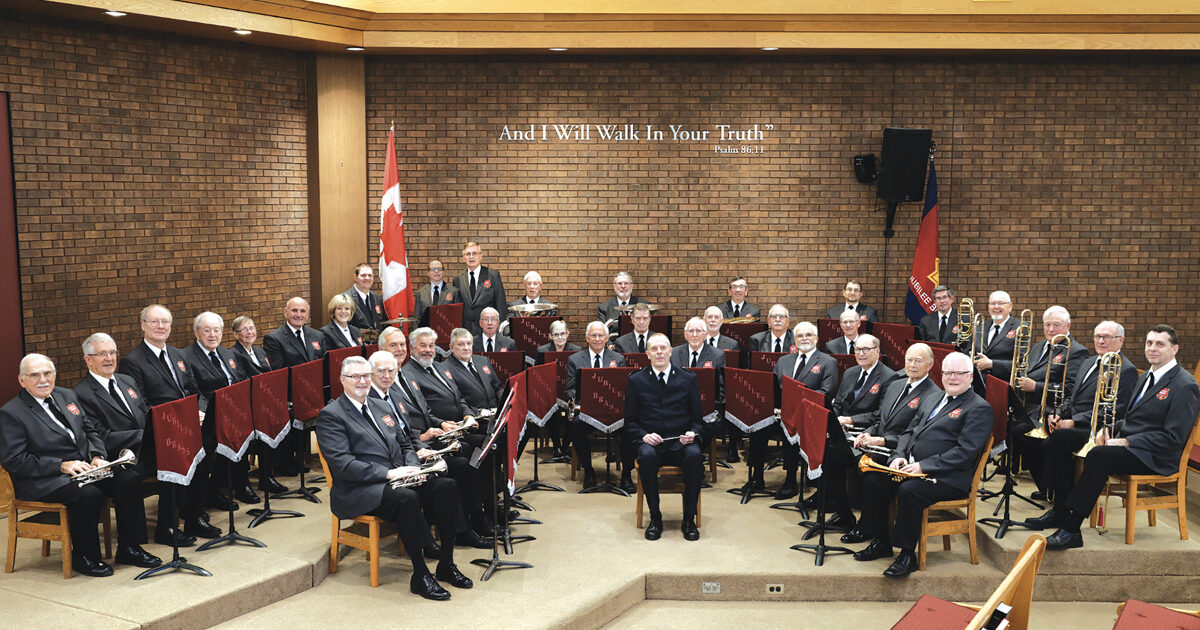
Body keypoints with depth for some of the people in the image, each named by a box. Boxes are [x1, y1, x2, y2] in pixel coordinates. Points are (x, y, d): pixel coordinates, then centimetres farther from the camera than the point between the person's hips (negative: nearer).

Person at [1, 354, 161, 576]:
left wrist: (97, 456, -2)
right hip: (44, 480, -7)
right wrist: (61, 466, -21)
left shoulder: (67, 396, 15)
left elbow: (90, 431, 20)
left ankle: (128, 549, -5)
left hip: (85, 467, 7)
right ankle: (83, 557, -11)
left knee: (130, 478, -15)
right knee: (89, 494, -34)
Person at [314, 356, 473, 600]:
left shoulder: (381, 408, 21)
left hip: (399, 478, 7)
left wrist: (413, 467, -1)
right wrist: (388, 473, -22)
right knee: (407, 498, -35)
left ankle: (446, 564, -9)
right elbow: (342, 464, -15)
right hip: (359, 491, -7)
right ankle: (420, 575, -25)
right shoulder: (330, 415, -3)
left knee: (447, 486, -15)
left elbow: (405, 444, 23)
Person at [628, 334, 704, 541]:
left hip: (681, 443, 1)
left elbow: (697, 418, 13)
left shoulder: (688, 379, 11)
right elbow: (630, 422, 9)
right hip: (651, 442, -1)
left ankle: (689, 518, -18)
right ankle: (655, 518, -19)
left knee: (695, 456, -33)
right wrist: (644, 435, -11)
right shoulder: (636, 380, 9)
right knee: (646, 456, -35)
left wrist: (692, 433, -9)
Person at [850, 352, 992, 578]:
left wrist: (923, 466, -20)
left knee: (909, 491, -32)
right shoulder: (931, 400, 22)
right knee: (872, 480, -9)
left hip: (948, 477, -8)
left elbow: (965, 451, -15)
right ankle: (881, 542, 2)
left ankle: (907, 554, -18)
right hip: (911, 467, 8)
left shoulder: (979, 408, -5)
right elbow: (910, 432, 22)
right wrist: (899, 456, 0)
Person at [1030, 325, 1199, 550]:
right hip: (1127, 442, 9)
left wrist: (1126, 442, -19)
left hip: (1154, 456, -9)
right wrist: (1109, 429, 3)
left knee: (1098, 455, -35)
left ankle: (1071, 529, -35)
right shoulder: (1146, 377, 19)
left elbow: (1173, 437, -17)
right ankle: (1060, 511, -3)